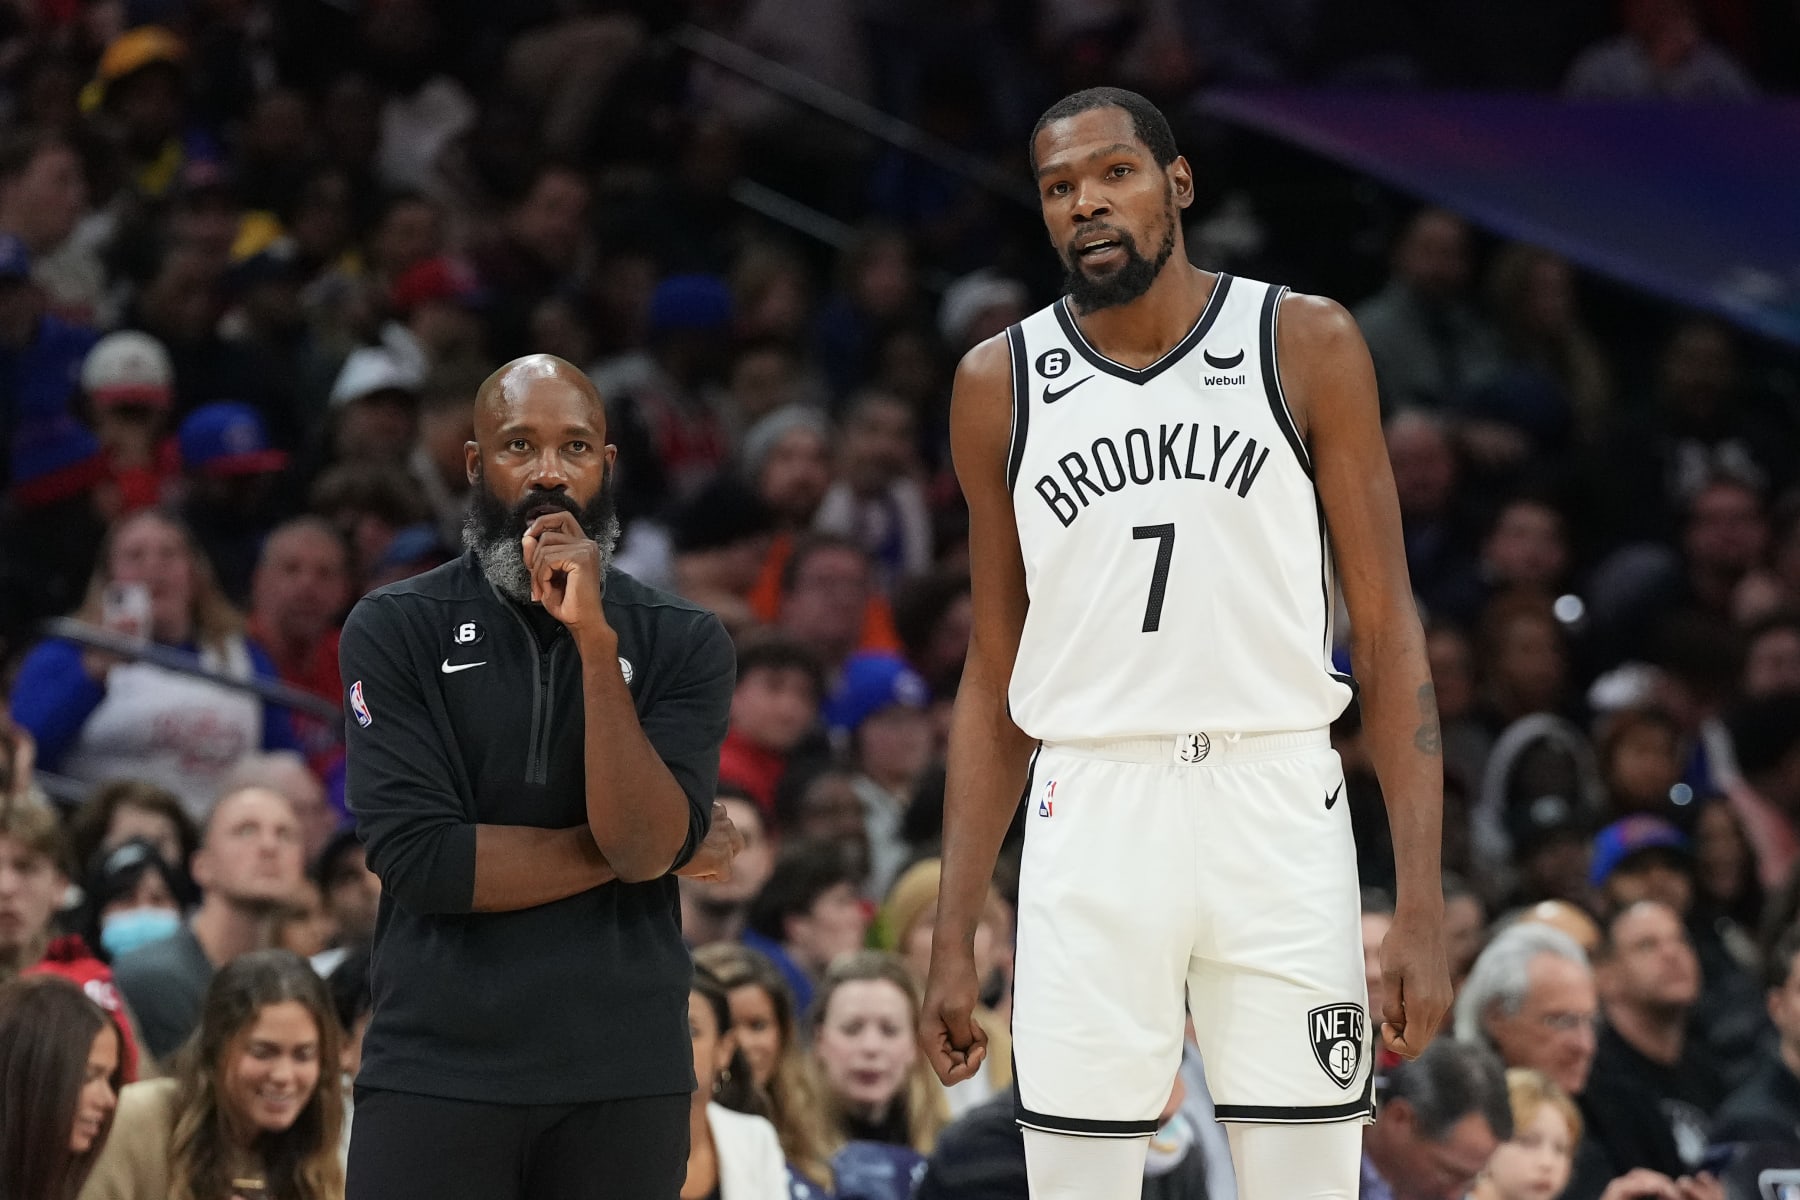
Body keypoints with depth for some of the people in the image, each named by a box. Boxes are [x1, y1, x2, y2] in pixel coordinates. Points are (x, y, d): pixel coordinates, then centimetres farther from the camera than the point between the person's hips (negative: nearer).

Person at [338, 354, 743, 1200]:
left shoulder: (684, 645, 3)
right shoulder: (394, 631, -1)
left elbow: (645, 845, -10)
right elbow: (418, 859, -11)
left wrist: (595, 641, -17)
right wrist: (648, 851, -5)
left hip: (624, 1077, 1)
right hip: (437, 1069, -1)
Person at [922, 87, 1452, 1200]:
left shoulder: (1307, 345, 2)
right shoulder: (1001, 385, 8)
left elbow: (1389, 628, 2)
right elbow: (996, 677, 14)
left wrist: (1422, 904, -7)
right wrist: (954, 935, 8)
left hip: (1276, 804, -1)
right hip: (1090, 813, 2)